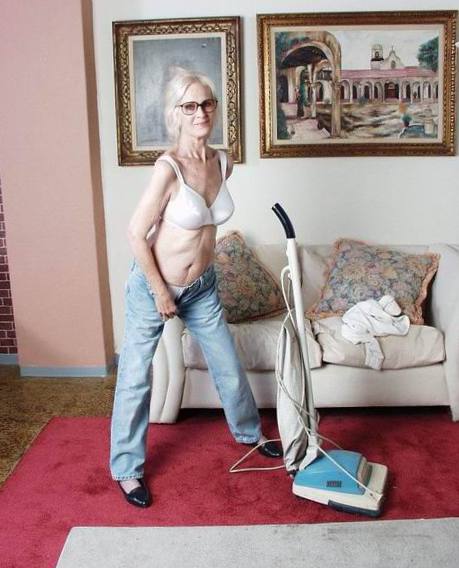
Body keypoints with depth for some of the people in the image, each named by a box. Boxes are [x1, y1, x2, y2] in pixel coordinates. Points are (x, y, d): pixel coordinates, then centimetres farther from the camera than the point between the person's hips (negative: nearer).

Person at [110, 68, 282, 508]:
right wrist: (161, 292, -14)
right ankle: (127, 467, 27)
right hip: (152, 286, -6)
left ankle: (249, 432, 44)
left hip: (201, 287, 6)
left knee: (228, 365, 18)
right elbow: (136, 234, -19)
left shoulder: (223, 162, -2)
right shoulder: (168, 167, -23)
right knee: (135, 378, 7)